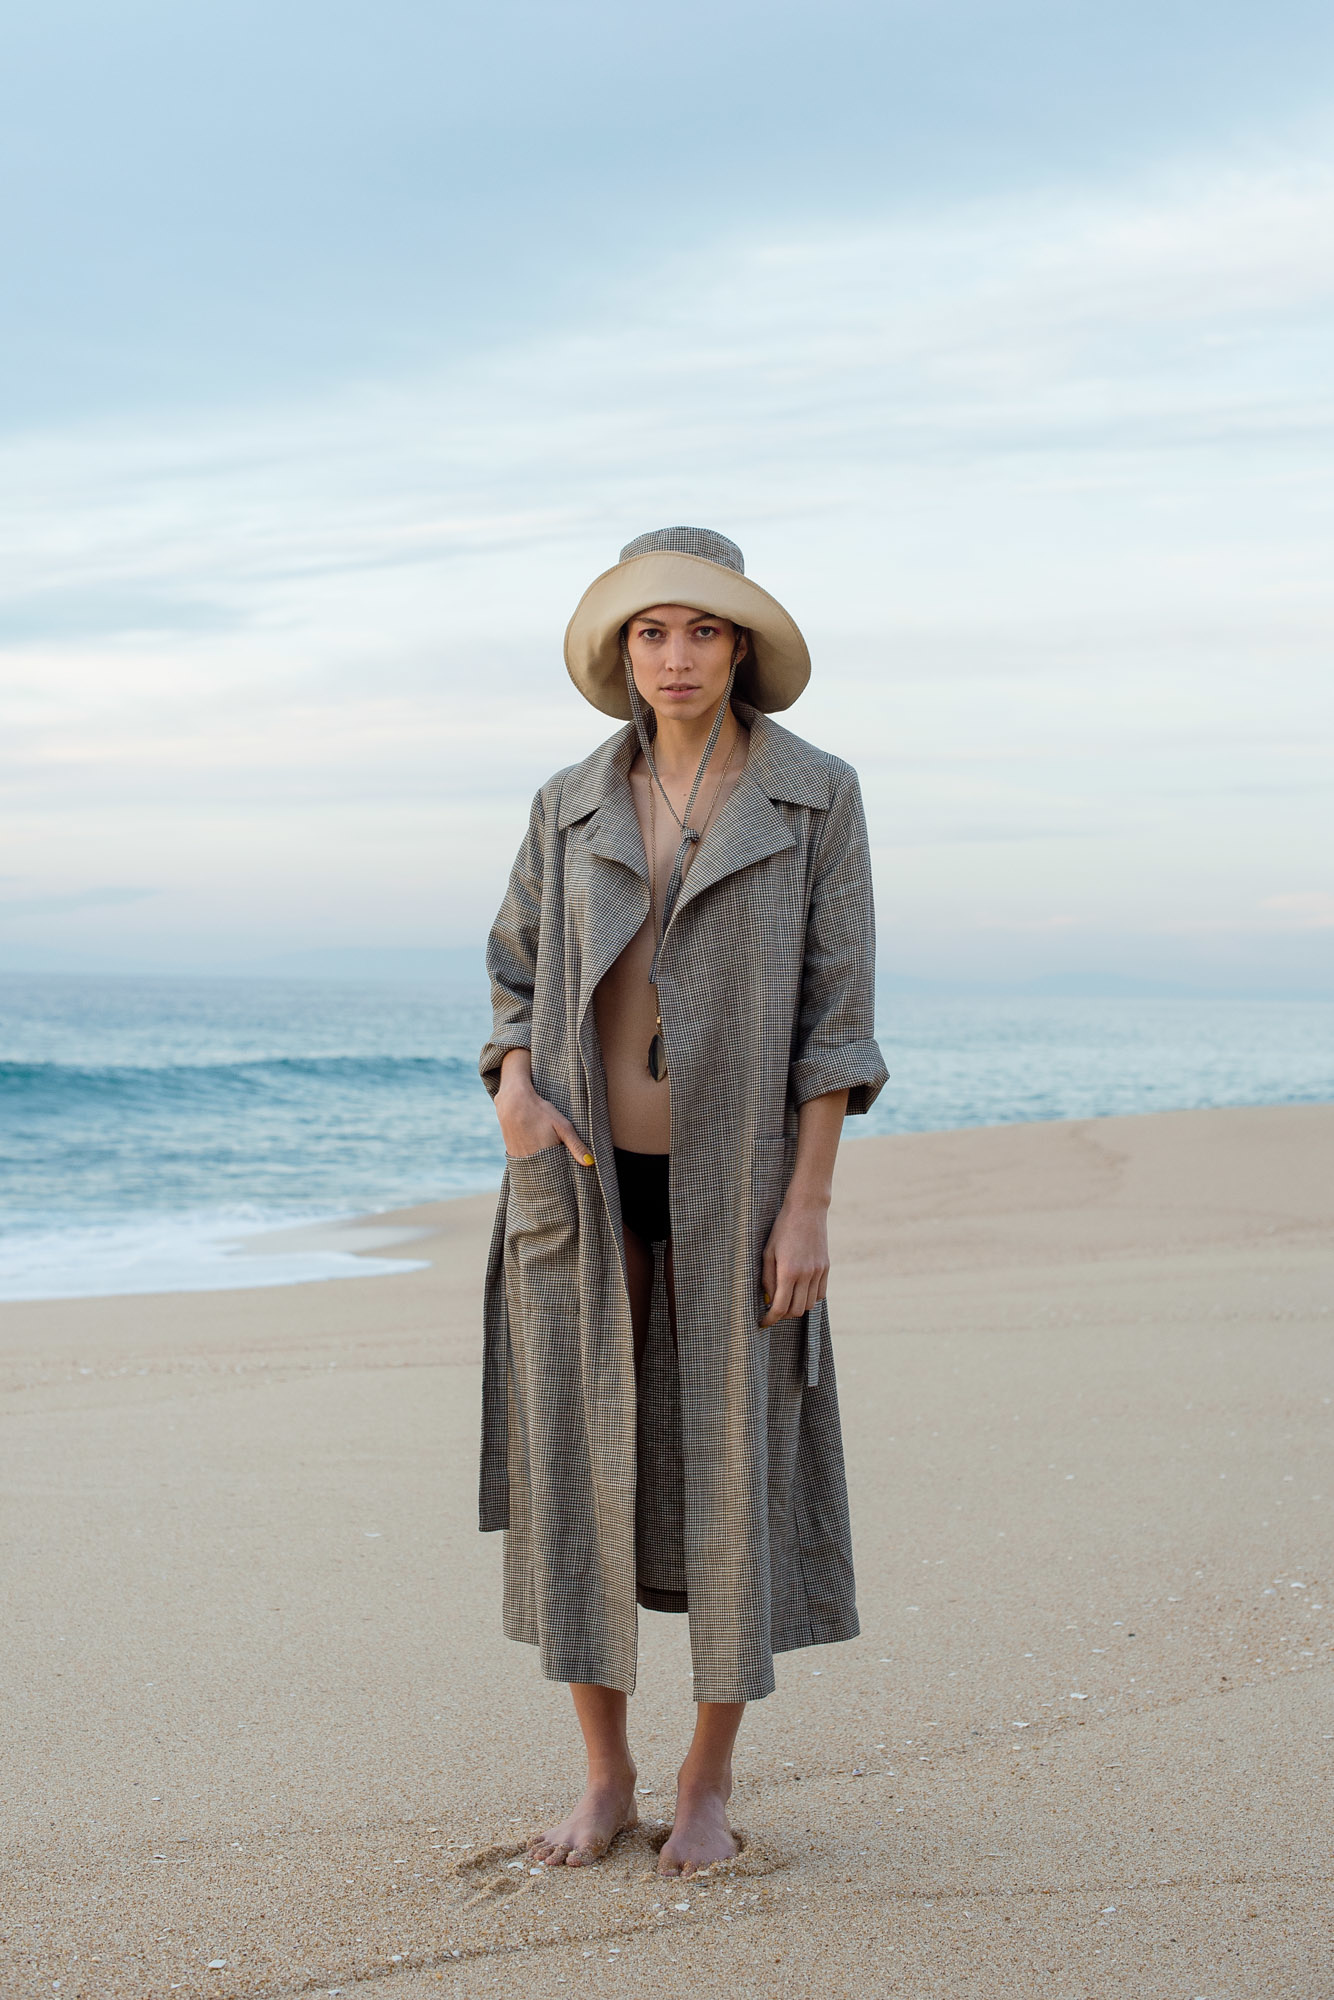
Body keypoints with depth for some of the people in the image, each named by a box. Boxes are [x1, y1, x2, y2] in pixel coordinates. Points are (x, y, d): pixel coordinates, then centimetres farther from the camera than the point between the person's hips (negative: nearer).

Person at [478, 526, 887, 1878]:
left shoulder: (816, 796, -3)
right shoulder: (573, 807, 4)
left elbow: (836, 1009, -6)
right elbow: (516, 976, 12)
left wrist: (808, 1204, -12)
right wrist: (513, 1092, -10)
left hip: (731, 1180, -2)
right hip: (583, 1180, 2)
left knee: (731, 1476, 2)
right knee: (579, 1471, 3)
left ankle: (707, 1785, 18)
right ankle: (605, 1778, 18)